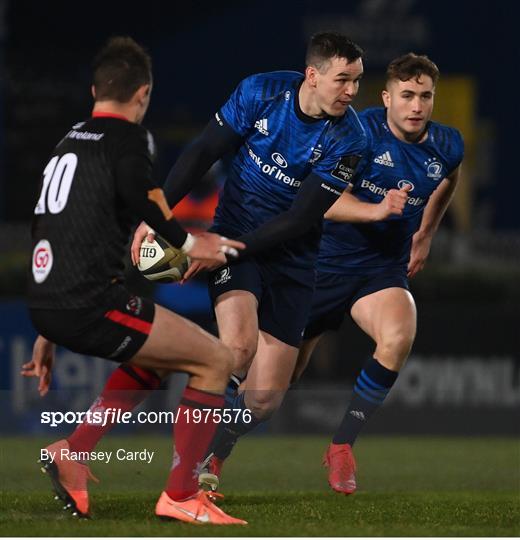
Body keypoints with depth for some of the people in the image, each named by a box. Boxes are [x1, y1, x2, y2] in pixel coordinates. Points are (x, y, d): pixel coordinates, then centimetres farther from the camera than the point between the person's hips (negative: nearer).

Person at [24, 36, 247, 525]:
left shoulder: (68, 141, 24)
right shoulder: (126, 136, 0)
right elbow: (135, 185, -23)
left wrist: (48, 335, 33)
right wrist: (185, 242, -10)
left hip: (46, 302, 9)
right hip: (88, 304, -9)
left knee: (154, 357, 29)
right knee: (215, 361, 2)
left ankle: (72, 454, 17)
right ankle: (180, 495, 1)